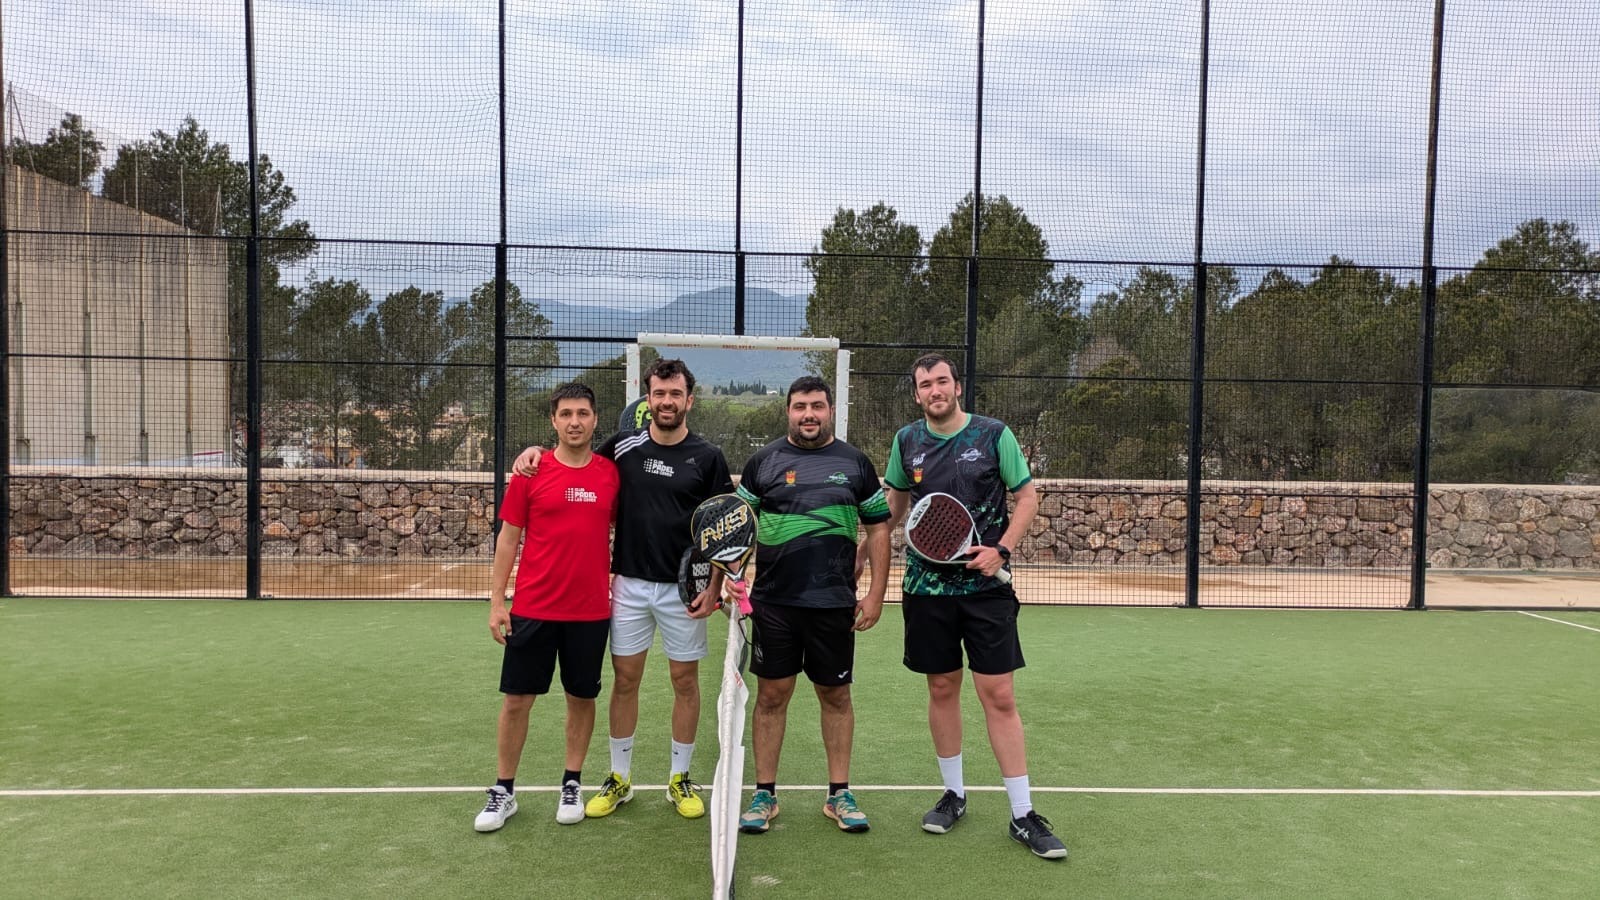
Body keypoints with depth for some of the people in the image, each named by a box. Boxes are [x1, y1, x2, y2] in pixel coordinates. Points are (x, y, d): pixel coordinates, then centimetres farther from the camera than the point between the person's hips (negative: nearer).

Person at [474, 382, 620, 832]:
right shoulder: (530, 472, -3)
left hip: (591, 610, 1)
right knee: (517, 698, 5)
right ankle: (504, 791, 20)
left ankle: (572, 785, 27)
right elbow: (508, 538, 1)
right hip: (532, 609, -1)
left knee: (582, 697, 11)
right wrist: (497, 601, -3)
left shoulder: (611, 474, 1)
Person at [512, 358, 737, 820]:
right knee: (624, 678, 8)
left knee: (685, 680, 7)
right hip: (629, 583, 1)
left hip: (684, 588, -1)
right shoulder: (622, 445, 1)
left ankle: (680, 778, 22)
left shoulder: (708, 457, -3)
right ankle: (619, 777, 22)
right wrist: (536, 449, -4)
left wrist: (714, 587, -8)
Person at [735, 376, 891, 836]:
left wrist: (876, 593, 1)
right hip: (774, 602, 0)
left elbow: (878, 528, 7)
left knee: (836, 695, 9)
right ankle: (764, 793, 18)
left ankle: (839, 793, 22)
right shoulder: (763, 461, 4)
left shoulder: (855, 463, 5)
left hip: (835, 603, 0)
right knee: (771, 695, 6)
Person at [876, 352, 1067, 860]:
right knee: (942, 689, 11)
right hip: (927, 585, 3)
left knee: (999, 696, -4)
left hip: (986, 585, -3)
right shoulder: (907, 442, 5)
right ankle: (954, 795, 28)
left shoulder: (994, 435, -4)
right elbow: (894, 504, 18)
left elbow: (1027, 497, 0)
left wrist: (1001, 549, -13)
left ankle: (1023, 815, 7)